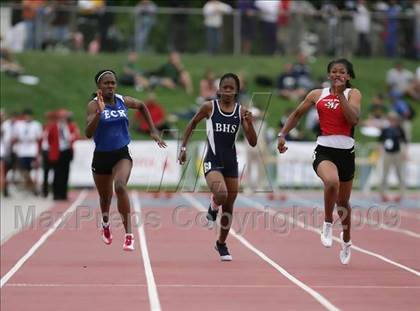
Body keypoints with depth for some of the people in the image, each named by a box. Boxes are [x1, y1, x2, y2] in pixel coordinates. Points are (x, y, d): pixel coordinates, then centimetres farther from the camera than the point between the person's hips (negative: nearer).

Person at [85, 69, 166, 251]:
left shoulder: (123, 101, -2)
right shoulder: (94, 105, -12)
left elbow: (142, 106, 21)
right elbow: (88, 133, -25)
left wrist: (153, 131, 16)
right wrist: (99, 112, -37)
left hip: (122, 154, 0)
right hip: (101, 156, 0)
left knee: (120, 187, -28)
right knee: (105, 196, 18)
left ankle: (129, 234, -27)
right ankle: (105, 224, 54)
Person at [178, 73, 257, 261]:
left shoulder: (241, 112, -1)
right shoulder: (209, 107, -5)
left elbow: (253, 143, -2)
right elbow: (192, 124, 10)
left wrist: (249, 123, -18)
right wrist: (183, 148, 7)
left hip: (231, 163, 3)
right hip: (213, 161, -3)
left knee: (228, 206, 9)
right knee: (221, 194, -30)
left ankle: (221, 244, 30)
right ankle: (213, 208, 8)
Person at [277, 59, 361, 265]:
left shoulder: (353, 94, 2)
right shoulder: (317, 95, 7)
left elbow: (354, 118, -16)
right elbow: (297, 114, 20)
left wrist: (340, 94, -17)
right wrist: (282, 134, 14)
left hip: (346, 151, 1)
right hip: (324, 150, -1)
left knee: (343, 201, 15)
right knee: (332, 181, -35)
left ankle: (346, 241, 41)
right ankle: (327, 224, -13)